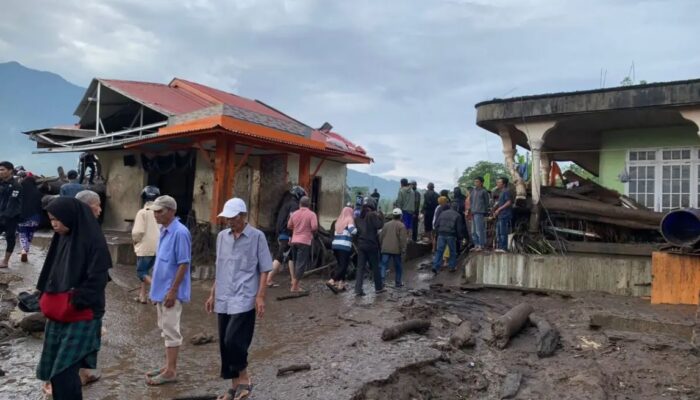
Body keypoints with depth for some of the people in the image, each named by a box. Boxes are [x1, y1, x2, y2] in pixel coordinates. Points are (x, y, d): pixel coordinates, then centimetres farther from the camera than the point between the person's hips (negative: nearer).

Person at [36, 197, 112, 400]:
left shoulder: (93, 241, -15)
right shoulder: (62, 238, 8)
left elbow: (96, 281, -17)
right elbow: (52, 273, 17)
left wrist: (73, 304, -15)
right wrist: (46, 300, 7)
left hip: (81, 317, -8)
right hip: (58, 315, 8)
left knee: (64, 372, -6)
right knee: (53, 369, 13)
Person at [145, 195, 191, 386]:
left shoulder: (180, 233, -19)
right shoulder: (164, 231, 9)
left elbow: (183, 264, -20)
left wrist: (172, 291, -20)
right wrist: (155, 288, 18)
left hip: (171, 291, -9)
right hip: (161, 289, 9)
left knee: (171, 331, 0)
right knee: (165, 330, 16)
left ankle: (171, 371, 11)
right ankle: (168, 366, 28)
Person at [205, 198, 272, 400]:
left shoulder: (257, 236, -6)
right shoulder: (222, 236, 9)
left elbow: (264, 270, -5)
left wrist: (260, 296, -12)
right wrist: (213, 295, 16)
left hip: (244, 300, -6)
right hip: (223, 301, 6)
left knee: (234, 340, -12)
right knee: (224, 344, 10)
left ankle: (244, 378, 12)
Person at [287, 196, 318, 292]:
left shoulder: (294, 214, 6)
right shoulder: (311, 214, -7)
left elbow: (289, 226, 12)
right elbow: (314, 227, -17)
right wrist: (312, 232, 4)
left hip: (294, 241, 5)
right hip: (305, 241, -5)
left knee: (296, 263, 18)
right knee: (301, 264, -1)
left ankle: (295, 282, 25)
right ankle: (295, 286, -3)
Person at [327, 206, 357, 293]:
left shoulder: (339, 220, 19)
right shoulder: (349, 219, -1)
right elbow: (353, 231, -14)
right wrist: (355, 227, 2)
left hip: (335, 245, 7)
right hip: (344, 246, -7)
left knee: (341, 265, 15)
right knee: (343, 266, -7)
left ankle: (340, 284, 13)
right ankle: (331, 281, -22)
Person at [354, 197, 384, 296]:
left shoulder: (357, 217, 11)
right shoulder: (372, 215, -9)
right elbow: (379, 225, -17)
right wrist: (379, 217, -4)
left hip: (361, 245, 5)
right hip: (371, 245, -5)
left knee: (360, 267, 4)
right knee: (375, 267, 8)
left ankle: (358, 289, -3)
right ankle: (378, 287, 19)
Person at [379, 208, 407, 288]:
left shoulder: (386, 224, 12)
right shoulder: (401, 225, -2)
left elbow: (381, 236, 14)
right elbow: (403, 239, -11)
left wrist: (381, 245, 23)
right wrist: (403, 249, -7)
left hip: (385, 249, 3)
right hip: (396, 249, -3)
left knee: (383, 265, 1)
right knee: (398, 266, 11)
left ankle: (381, 281, -14)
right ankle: (398, 282, 17)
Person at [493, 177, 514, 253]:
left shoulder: (506, 191, -9)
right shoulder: (501, 192, 21)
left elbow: (509, 202, -18)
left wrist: (499, 209, -17)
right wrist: (495, 211, 13)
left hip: (504, 215, -10)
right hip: (500, 215, 10)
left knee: (503, 232, -8)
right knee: (498, 232, 12)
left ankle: (504, 248, -5)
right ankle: (500, 247, 18)